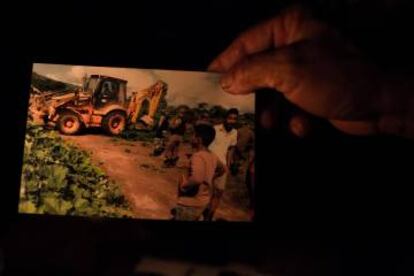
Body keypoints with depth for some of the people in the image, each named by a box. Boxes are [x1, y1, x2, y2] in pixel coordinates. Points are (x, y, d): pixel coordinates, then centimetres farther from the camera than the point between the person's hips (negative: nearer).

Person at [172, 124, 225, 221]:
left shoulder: (198, 156, -24)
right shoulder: (212, 156, 4)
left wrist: (183, 184, -22)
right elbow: (222, 169, 23)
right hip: (203, 201, 9)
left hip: (190, 203, -9)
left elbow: (197, 179, -38)